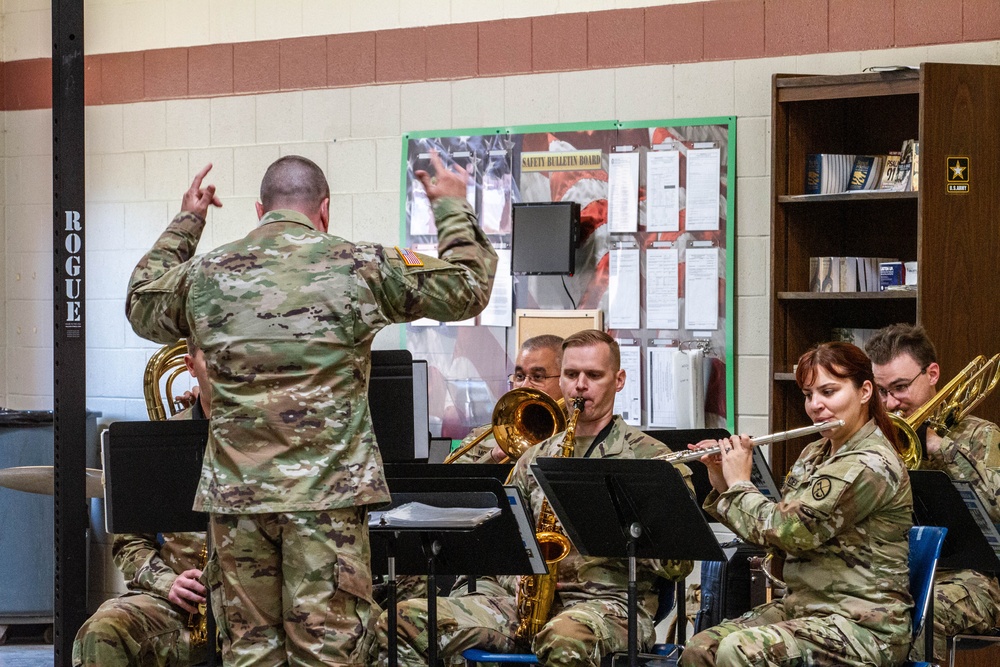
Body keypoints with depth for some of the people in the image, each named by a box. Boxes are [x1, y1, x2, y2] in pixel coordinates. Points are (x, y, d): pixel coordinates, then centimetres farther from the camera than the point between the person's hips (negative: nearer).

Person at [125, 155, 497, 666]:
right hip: (329, 492, -3)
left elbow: (140, 307, 29)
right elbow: (468, 289, 6)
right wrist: (452, 208, 21)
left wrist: (184, 224, 37)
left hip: (235, 491, 3)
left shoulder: (205, 274, 7)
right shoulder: (361, 266, -2)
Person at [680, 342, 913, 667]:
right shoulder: (814, 455, 13)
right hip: (801, 605, 9)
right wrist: (722, 485, 4)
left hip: (864, 625, -9)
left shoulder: (871, 466, -17)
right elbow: (772, 527, 17)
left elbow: (788, 531, -22)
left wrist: (739, 483, -6)